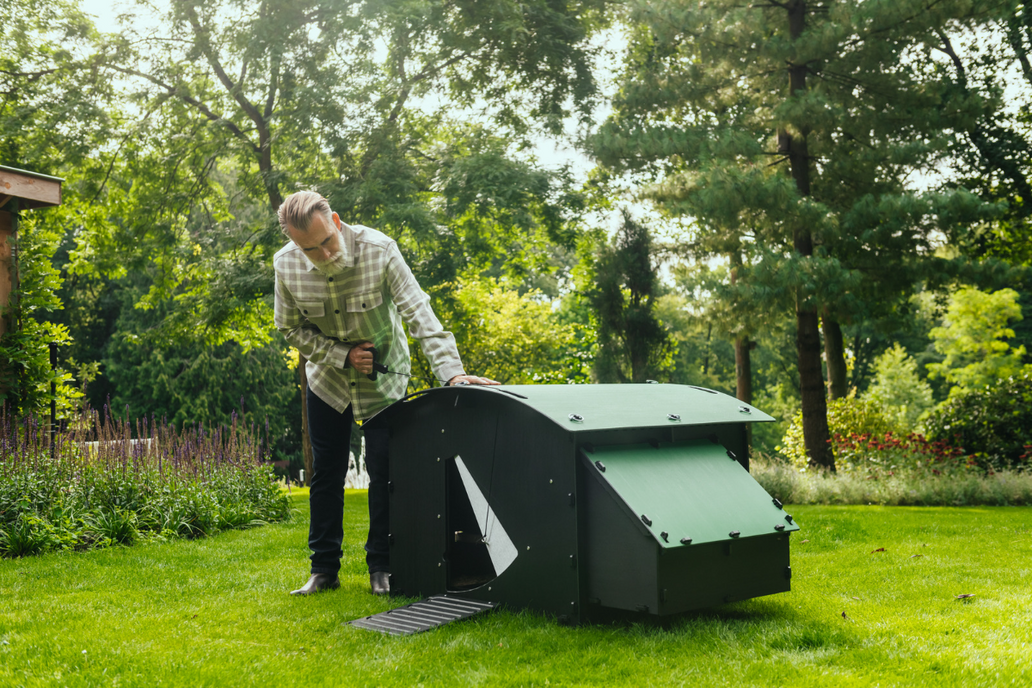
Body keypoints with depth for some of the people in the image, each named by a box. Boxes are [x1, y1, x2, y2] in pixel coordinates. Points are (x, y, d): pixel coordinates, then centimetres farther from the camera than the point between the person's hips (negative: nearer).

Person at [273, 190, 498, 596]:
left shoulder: (378, 249, -28)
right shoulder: (286, 265, -19)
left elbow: (418, 312, -30)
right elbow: (291, 328, -5)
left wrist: (451, 372, -41)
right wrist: (342, 355, -19)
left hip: (384, 378, -2)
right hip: (328, 378, 2)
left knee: (383, 472, -3)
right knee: (326, 472, 6)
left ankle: (381, 567, 12)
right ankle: (324, 568, 18)